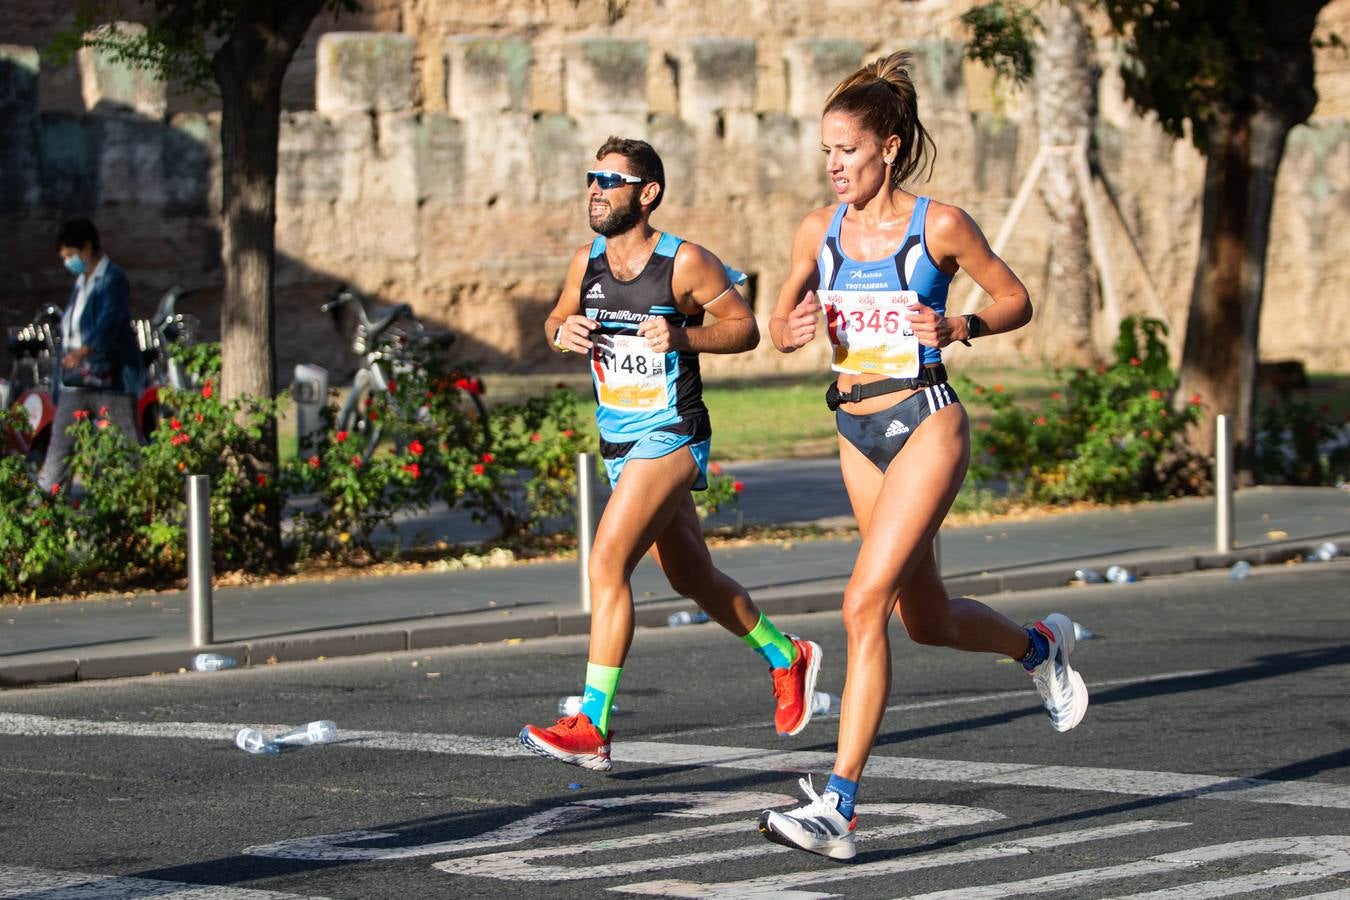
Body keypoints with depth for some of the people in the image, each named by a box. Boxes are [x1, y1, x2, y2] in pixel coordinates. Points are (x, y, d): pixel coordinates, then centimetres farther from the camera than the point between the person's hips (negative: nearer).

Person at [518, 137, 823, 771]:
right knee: (693, 580, 18)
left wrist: (681, 337, -22)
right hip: (619, 443, 7)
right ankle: (787, 658, 41)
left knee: (607, 563, -20)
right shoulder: (586, 262, 5)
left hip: (671, 438, -7)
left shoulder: (685, 262, -13)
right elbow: (556, 321, 19)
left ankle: (591, 726, -20)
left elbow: (744, 328, -6)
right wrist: (563, 332, -5)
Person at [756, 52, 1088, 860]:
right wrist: (791, 331, -10)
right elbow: (782, 322, 14)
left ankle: (837, 808, -17)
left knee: (865, 602, -17)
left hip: (926, 423, -6)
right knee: (926, 619, 16)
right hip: (858, 433, 6)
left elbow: (1016, 300, 1)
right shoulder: (819, 231, 4)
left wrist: (958, 327, -17)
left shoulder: (940, 226, -9)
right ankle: (1040, 646, 48)